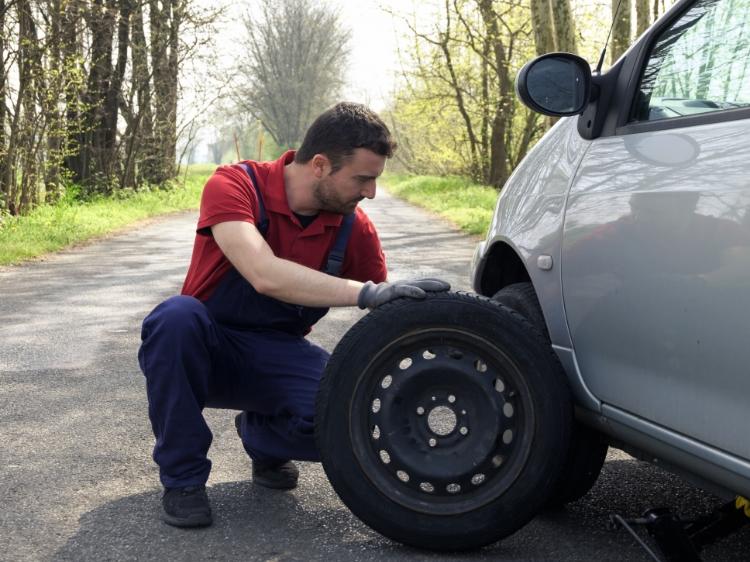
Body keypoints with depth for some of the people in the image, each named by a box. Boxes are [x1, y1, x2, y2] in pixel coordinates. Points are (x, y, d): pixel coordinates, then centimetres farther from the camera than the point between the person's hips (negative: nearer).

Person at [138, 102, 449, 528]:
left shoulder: (356, 229, -8)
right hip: (206, 349, -2)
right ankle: (183, 478, -18)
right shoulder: (234, 186, -21)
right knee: (176, 316, -38)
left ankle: (263, 437, 7)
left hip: (277, 358, 3)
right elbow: (264, 274, -39)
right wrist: (366, 292, -45)